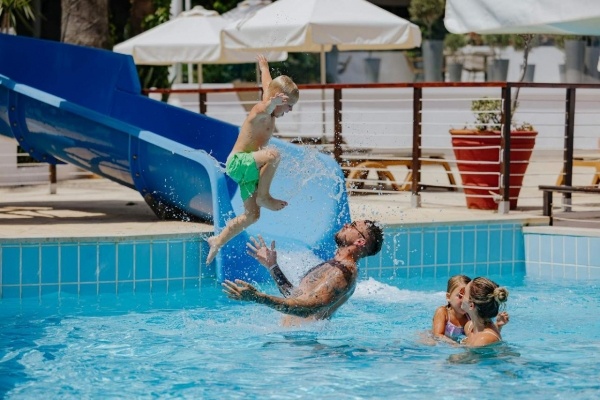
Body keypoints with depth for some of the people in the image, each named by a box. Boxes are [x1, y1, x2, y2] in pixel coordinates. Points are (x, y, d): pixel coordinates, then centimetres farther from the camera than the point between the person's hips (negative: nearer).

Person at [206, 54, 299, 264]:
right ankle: (264, 196, -24)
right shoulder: (261, 111, -17)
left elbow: (267, 82, 31)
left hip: (247, 168, 10)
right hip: (238, 162, -10)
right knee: (273, 154, -36)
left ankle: (218, 241, 19)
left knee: (252, 215, 8)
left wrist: (264, 65, 50)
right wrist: (273, 103, -68)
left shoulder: (270, 105, 10)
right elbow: (265, 110, -45)